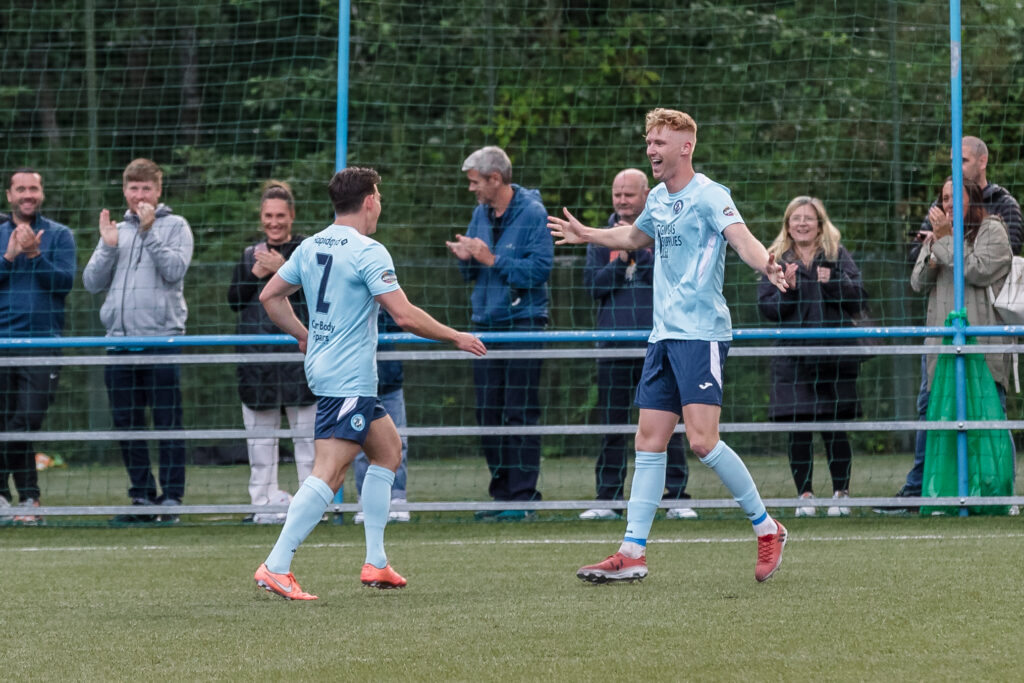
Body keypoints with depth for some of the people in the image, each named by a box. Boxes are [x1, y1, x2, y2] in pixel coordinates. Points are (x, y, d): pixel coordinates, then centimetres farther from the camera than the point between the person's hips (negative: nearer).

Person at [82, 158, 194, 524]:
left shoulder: (175, 226, 5)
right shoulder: (115, 230, 18)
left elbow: (175, 269, -11)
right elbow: (92, 282, 11)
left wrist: (149, 231, -13)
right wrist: (108, 247, -2)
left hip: (162, 336, -5)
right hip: (120, 340, 5)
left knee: (167, 422, -5)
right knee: (127, 425, 7)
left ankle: (171, 498, -1)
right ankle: (142, 498, 14)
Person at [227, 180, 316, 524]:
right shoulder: (250, 254, 15)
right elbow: (234, 301, 9)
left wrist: (285, 269, -17)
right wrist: (256, 273, -5)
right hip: (257, 354, 4)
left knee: (307, 431, -4)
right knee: (260, 432, 4)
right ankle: (266, 503, 8)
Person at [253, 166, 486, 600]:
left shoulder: (311, 247, 11)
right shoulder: (368, 252, -14)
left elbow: (270, 296, 18)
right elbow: (405, 316, -18)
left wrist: (305, 337, 27)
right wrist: (456, 338, -6)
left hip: (323, 366, 10)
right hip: (349, 381, -10)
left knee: (388, 447, 20)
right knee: (329, 472, -14)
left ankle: (375, 563, 18)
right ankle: (276, 567, -22)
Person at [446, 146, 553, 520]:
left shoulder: (532, 213, -7)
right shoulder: (480, 214, 14)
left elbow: (539, 268, -16)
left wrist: (492, 260, -17)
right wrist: (466, 258, -2)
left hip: (522, 323, -7)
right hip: (484, 322, 7)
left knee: (520, 414, -8)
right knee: (488, 413, 7)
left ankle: (523, 495, -6)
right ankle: (502, 493, 13)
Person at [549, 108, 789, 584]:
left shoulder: (708, 195, -10)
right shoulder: (658, 199, 15)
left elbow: (740, 237, -27)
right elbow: (637, 236, 37)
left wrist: (765, 264, -47)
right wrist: (585, 235, 48)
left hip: (702, 333, -8)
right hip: (664, 333, 8)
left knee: (702, 440, -15)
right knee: (649, 442, 6)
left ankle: (766, 528, 2)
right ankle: (633, 554, 8)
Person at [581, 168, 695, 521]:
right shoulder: (601, 239, 12)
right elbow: (593, 284, 3)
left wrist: (637, 247, -12)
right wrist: (620, 262, -11)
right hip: (613, 347, 2)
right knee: (611, 426, 3)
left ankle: (677, 496, 1)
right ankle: (607, 498, 8)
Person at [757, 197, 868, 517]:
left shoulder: (837, 256, 8)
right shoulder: (776, 260, 9)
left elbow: (858, 299, 2)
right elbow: (767, 308, 4)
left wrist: (833, 282, -13)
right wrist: (786, 288, -13)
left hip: (835, 355, -1)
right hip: (793, 356, 1)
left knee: (835, 429, 0)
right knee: (798, 429, -2)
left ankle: (841, 494, 8)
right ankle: (805, 496, 4)